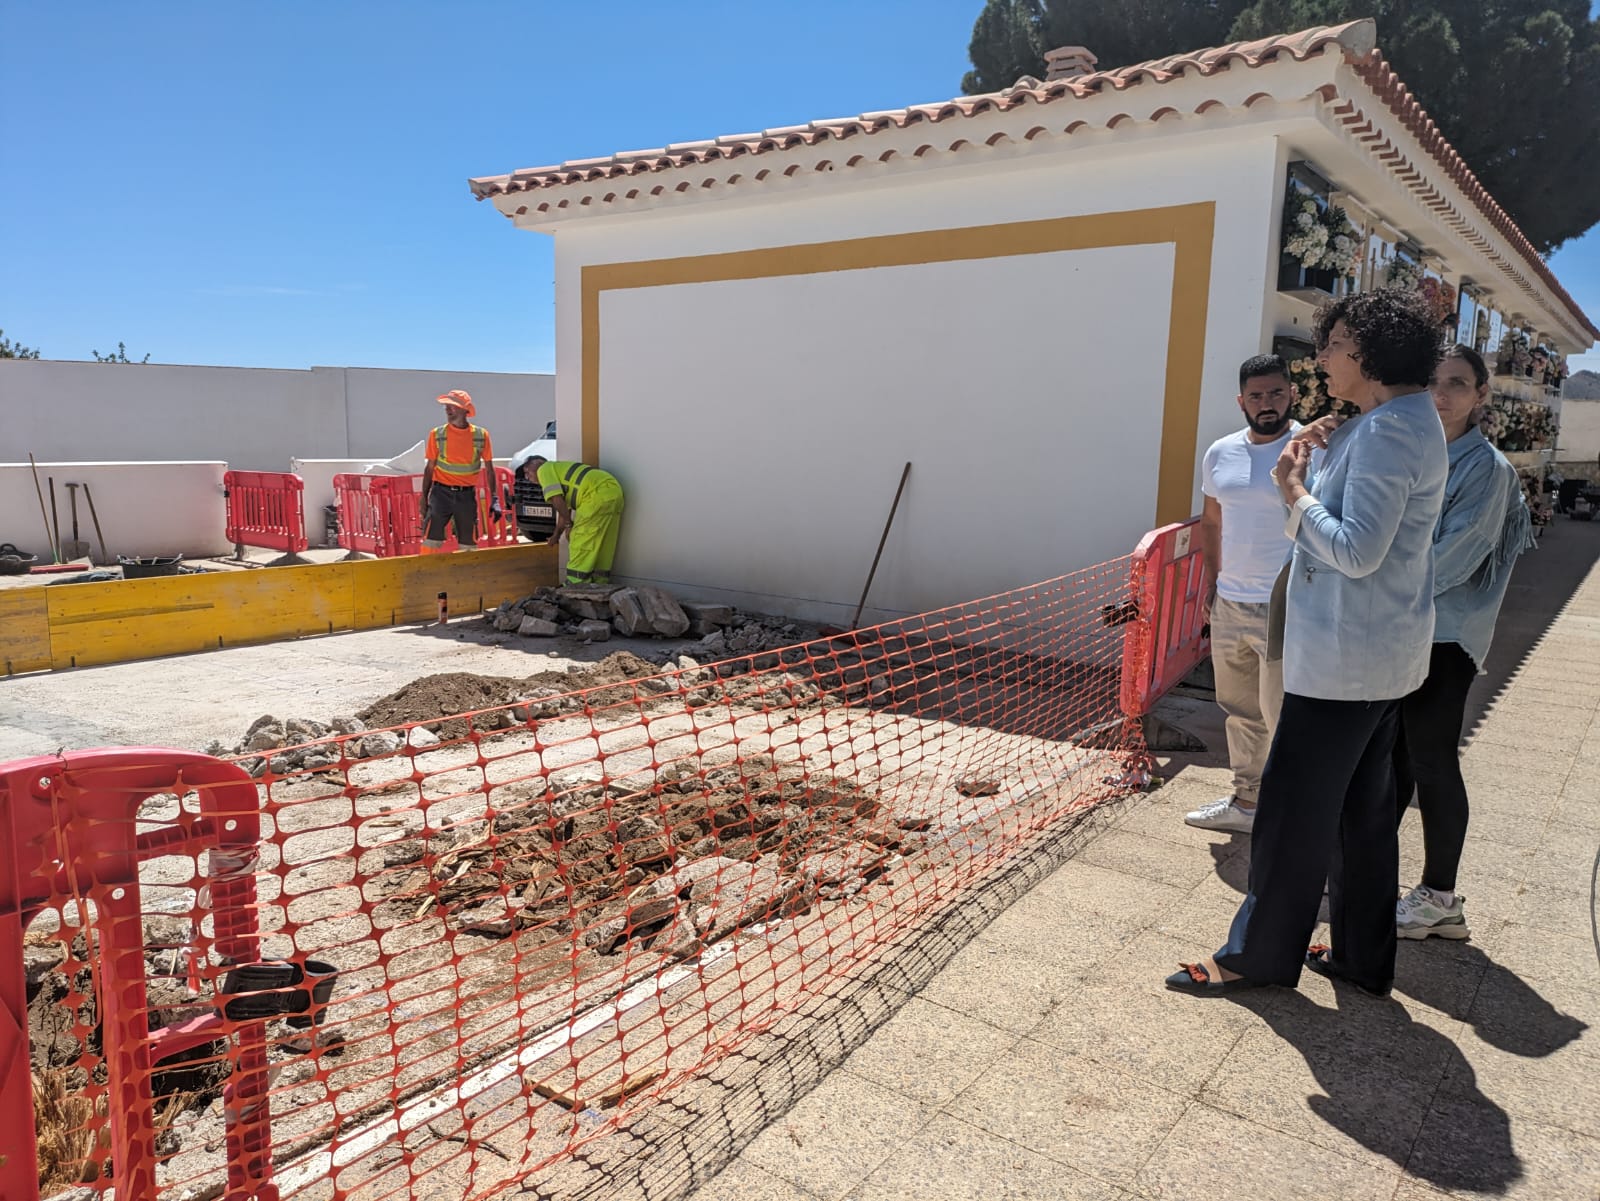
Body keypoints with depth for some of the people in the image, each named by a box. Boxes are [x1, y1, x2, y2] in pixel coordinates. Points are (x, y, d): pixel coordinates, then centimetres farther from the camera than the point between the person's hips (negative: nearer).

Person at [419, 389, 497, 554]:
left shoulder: (481, 435, 2)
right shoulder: (438, 434, 0)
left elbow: (489, 468, 6)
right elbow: (430, 468, 5)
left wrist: (494, 499, 0)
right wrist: (424, 497, 2)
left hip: (467, 495, 1)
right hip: (442, 492, -1)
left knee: (468, 544, 7)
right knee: (431, 539, -9)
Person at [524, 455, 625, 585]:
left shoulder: (545, 469, 7)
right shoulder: (559, 470, 34)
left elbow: (556, 500, -7)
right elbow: (565, 508, 38)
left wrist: (568, 522, 7)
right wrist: (556, 535, 45)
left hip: (599, 493, -9)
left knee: (581, 541, -3)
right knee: (602, 544, 15)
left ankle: (576, 585, 0)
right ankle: (600, 583, 21)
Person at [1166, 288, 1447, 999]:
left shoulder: (1387, 430, -18)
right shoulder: (1410, 421, 15)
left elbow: (1358, 552, -25)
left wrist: (1296, 494, -13)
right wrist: (1308, 487, 5)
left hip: (1344, 658, -11)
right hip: (1383, 654, 11)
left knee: (1295, 813, 1)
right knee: (1363, 811, 17)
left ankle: (1259, 955, 14)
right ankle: (1362, 957, 28)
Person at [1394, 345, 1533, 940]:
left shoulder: (1486, 467, -9)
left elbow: (1455, 559, -17)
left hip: (1444, 635, -6)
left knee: (1432, 763, 0)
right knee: (1389, 756, 14)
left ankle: (1440, 898, 12)